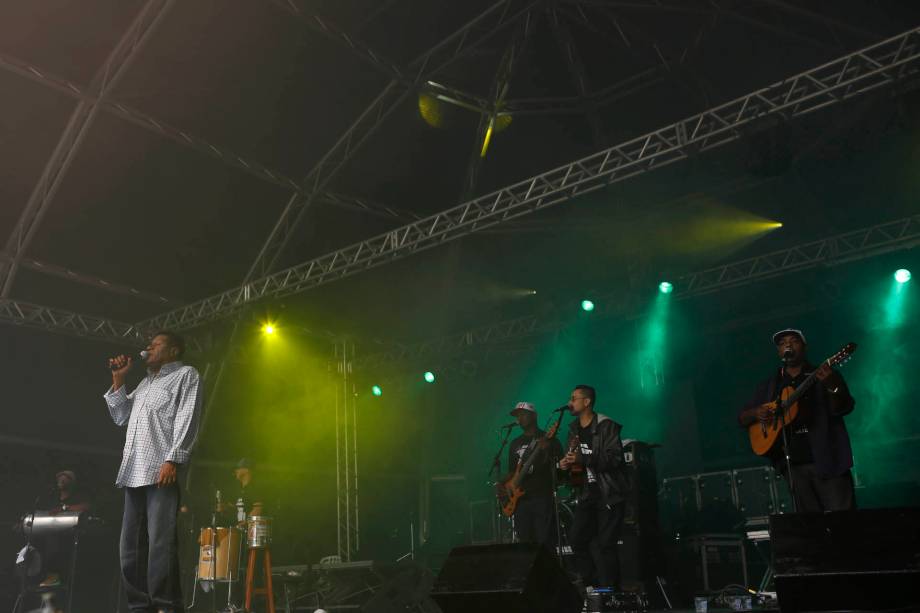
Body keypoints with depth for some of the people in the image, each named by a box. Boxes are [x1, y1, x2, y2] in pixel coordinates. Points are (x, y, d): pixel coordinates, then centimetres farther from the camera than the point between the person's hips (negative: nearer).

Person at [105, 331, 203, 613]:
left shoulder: (186, 374, 6)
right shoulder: (145, 382, 29)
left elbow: (187, 420, -6)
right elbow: (121, 417, 28)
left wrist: (172, 460, -17)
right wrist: (118, 380, 20)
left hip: (161, 472, -8)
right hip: (134, 473, 8)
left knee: (160, 542, -13)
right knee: (131, 544, 7)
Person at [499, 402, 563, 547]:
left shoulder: (549, 439, 1)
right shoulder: (515, 443, 18)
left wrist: (547, 450, -23)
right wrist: (503, 484, 2)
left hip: (543, 498, -5)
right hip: (521, 499, 5)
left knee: (545, 543, -10)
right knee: (525, 544, 5)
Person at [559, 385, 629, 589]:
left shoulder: (606, 426, -12)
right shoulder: (574, 428, 12)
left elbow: (614, 458, -22)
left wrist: (582, 459, -29)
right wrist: (566, 464, -1)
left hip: (609, 494, -7)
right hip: (588, 494, 7)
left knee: (605, 545, -7)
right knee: (576, 539, 3)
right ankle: (592, 585, 17)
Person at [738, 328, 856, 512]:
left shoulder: (823, 376, 6)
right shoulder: (769, 385, 15)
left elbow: (844, 409, -7)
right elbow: (742, 418, 16)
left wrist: (832, 387, -27)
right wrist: (756, 413, -7)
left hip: (827, 461, -3)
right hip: (794, 465, 3)